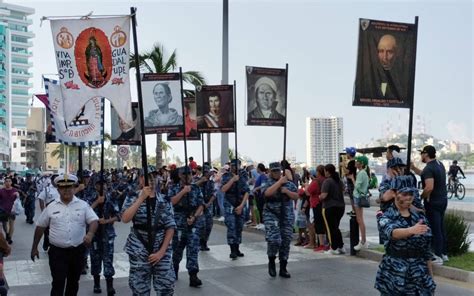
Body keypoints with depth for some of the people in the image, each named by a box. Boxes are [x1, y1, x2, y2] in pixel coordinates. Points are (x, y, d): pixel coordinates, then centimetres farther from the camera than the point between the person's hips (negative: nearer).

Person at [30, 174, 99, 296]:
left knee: (73, 282, 16)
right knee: (58, 283, -4)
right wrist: (34, 247, 10)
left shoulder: (83, 205, -1)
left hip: (77, 251, 1)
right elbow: (40, 227, 8)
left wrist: (90, 234, -30)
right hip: (57, 251, -1)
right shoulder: (51, 207, 1)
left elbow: (94, 220, -9)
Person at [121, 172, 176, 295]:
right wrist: (141, 198, -21)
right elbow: (125, 219, -18)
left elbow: (170, 227, -1)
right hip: (139, 251, -1)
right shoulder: (132, 197, 0)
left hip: (162, 250, 1)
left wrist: (161, 251, -9)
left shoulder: (165, 200, 2)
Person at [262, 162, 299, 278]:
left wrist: (287, 191, -10)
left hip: (287, 217, 4)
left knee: (286, 242, 6)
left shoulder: (289, 183, 11)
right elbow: (268, 193, -22)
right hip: (271, 216, -4)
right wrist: (280, 182, -18)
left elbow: (296, 196, 7)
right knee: (274, 240, -19)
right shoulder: (268, 183, 0)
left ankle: (283, 269, 18)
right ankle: (271, 262, 9)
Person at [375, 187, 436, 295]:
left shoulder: (420, 216, 8)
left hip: (419, 272, 3)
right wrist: (411, 230, -44)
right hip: (394, 273, -3)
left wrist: (431, 275, 12)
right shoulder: (386, 216, -3)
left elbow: (426, 248, 12)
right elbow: (392, 232, -26)